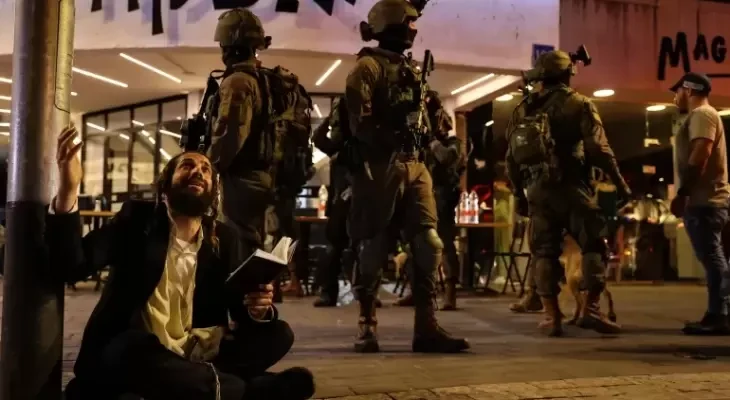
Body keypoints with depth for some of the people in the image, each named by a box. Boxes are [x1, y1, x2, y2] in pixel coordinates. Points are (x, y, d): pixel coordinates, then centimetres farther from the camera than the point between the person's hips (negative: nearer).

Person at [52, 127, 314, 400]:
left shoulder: (224, 239, 5)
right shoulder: (138, 218, -2)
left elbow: (239, 310, 6)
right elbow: (72, 267, -15)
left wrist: (258, 309, -19)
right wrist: (67, 192, -30)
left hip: (194, 356, 4)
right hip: (127, 353, -3)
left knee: (278, 333, -12)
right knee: (134, 347, -38)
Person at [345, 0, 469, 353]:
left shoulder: (411, 69, 22)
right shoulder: (367, 66, -2)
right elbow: (360, 123, -12)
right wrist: (394, 135, -22)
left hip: (414, 166, 7)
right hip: (379, 168, -7)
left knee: (429, 245, -1)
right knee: (375, 251, -1)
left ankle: (427, 328, 5)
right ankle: (366, 327, 12)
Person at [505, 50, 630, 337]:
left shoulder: (522, 109, 15)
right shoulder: (578, 104, 1)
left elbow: (511, 158, 14)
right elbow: (598, 149, -9)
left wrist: (519, 194, 21)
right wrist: (620, 183, -2)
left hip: (536, 189, 4)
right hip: (570, 186, -4)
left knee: (544, 251, 7)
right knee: (593, 246, 3)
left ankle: (552, 316, 5)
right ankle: (590, 309, -5)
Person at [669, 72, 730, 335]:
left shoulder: (701, 114, -7)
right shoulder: (701, 116, 25)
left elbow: (700, 155, -19)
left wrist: (682, 193, -22)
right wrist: (687, 196, 20)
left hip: (704, 201, -11)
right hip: (705, 200, 11)